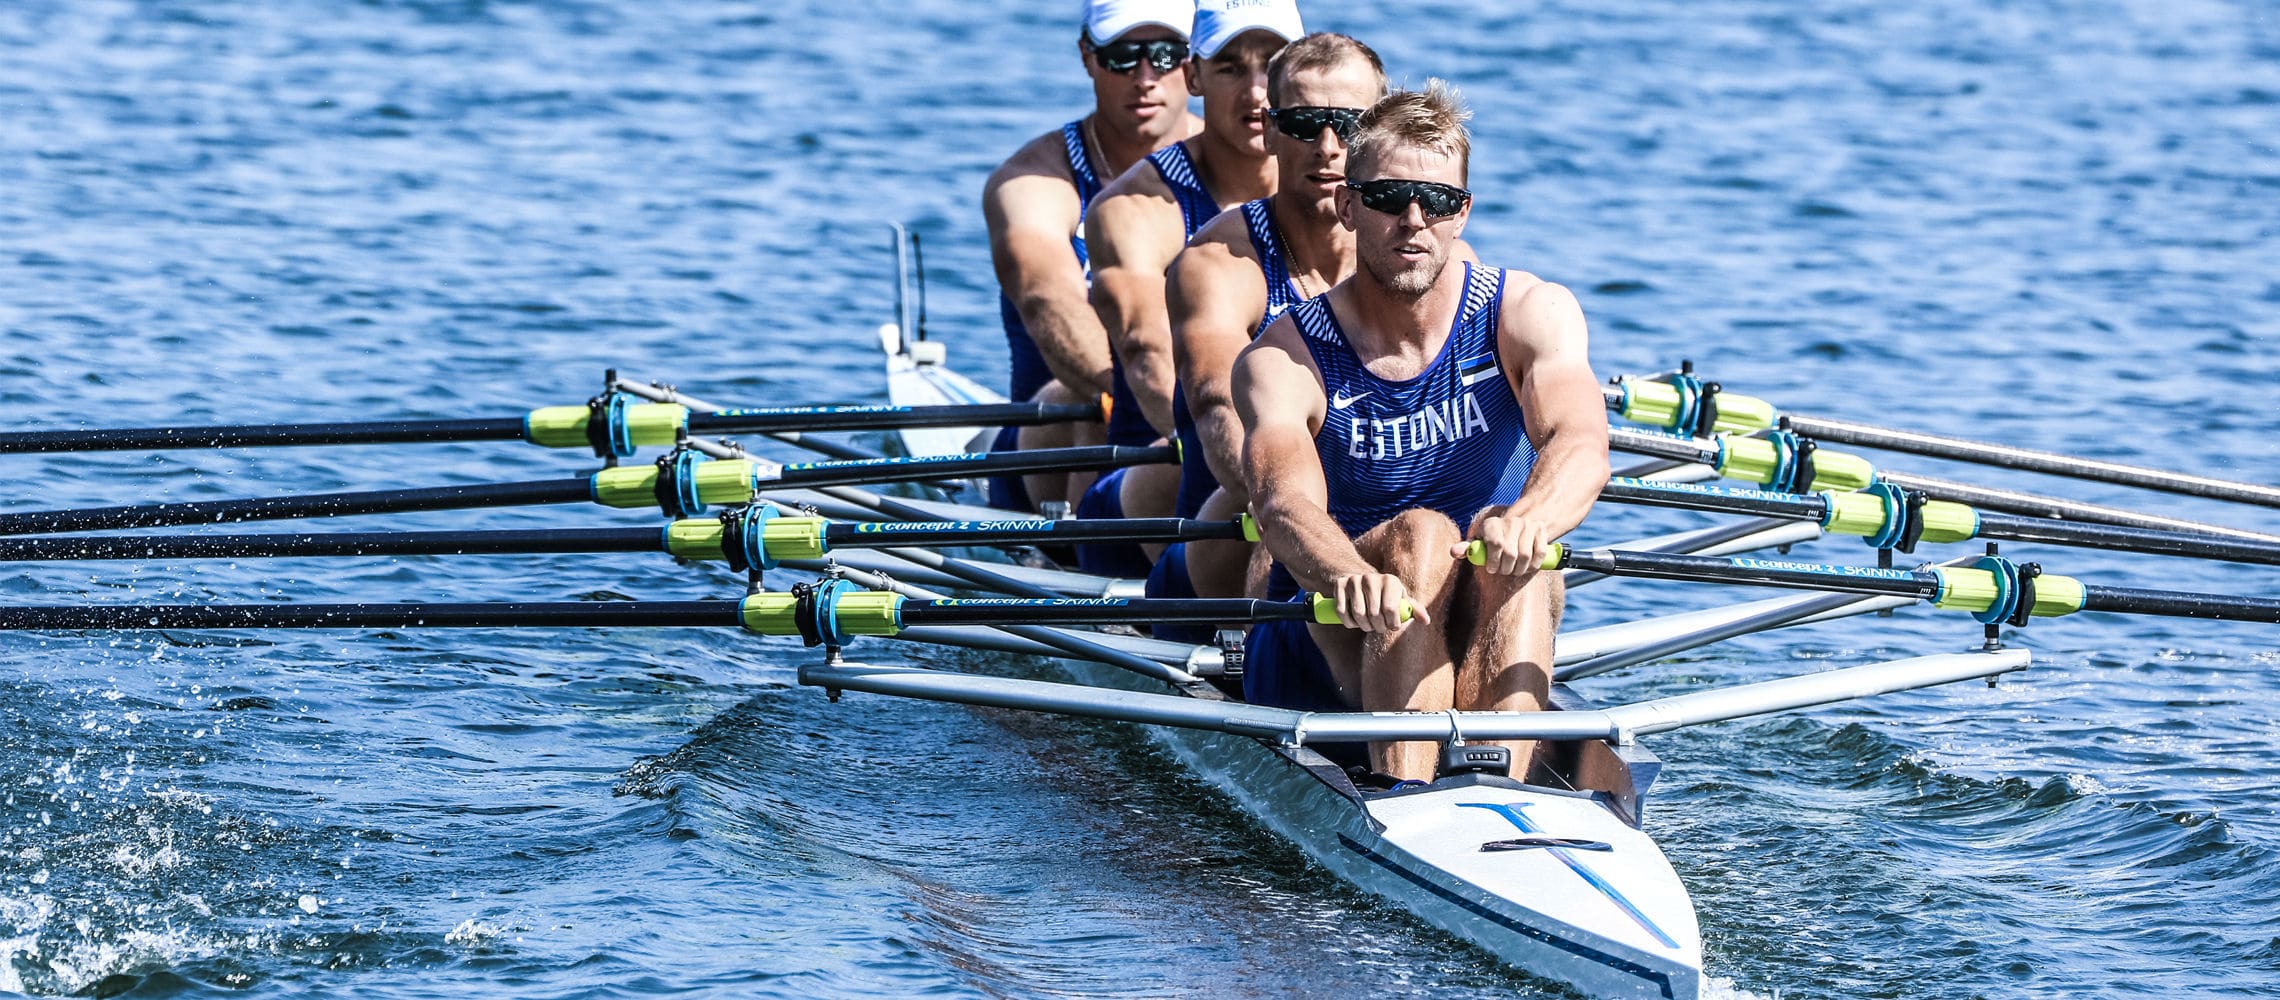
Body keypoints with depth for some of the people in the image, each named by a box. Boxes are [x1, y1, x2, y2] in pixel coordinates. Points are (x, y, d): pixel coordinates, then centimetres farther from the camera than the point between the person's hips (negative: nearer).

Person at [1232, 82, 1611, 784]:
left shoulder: (1530, 313, -3)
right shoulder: (1285, 358, -7)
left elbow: (1581, 445, -24)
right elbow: (1284, 502, -27)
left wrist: (1528, 518, -49)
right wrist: (1347, 574, -52)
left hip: (1488, 648, 1)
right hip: (1334, 661, -1)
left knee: (1517, 558, -29)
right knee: (1422, 532, -29)